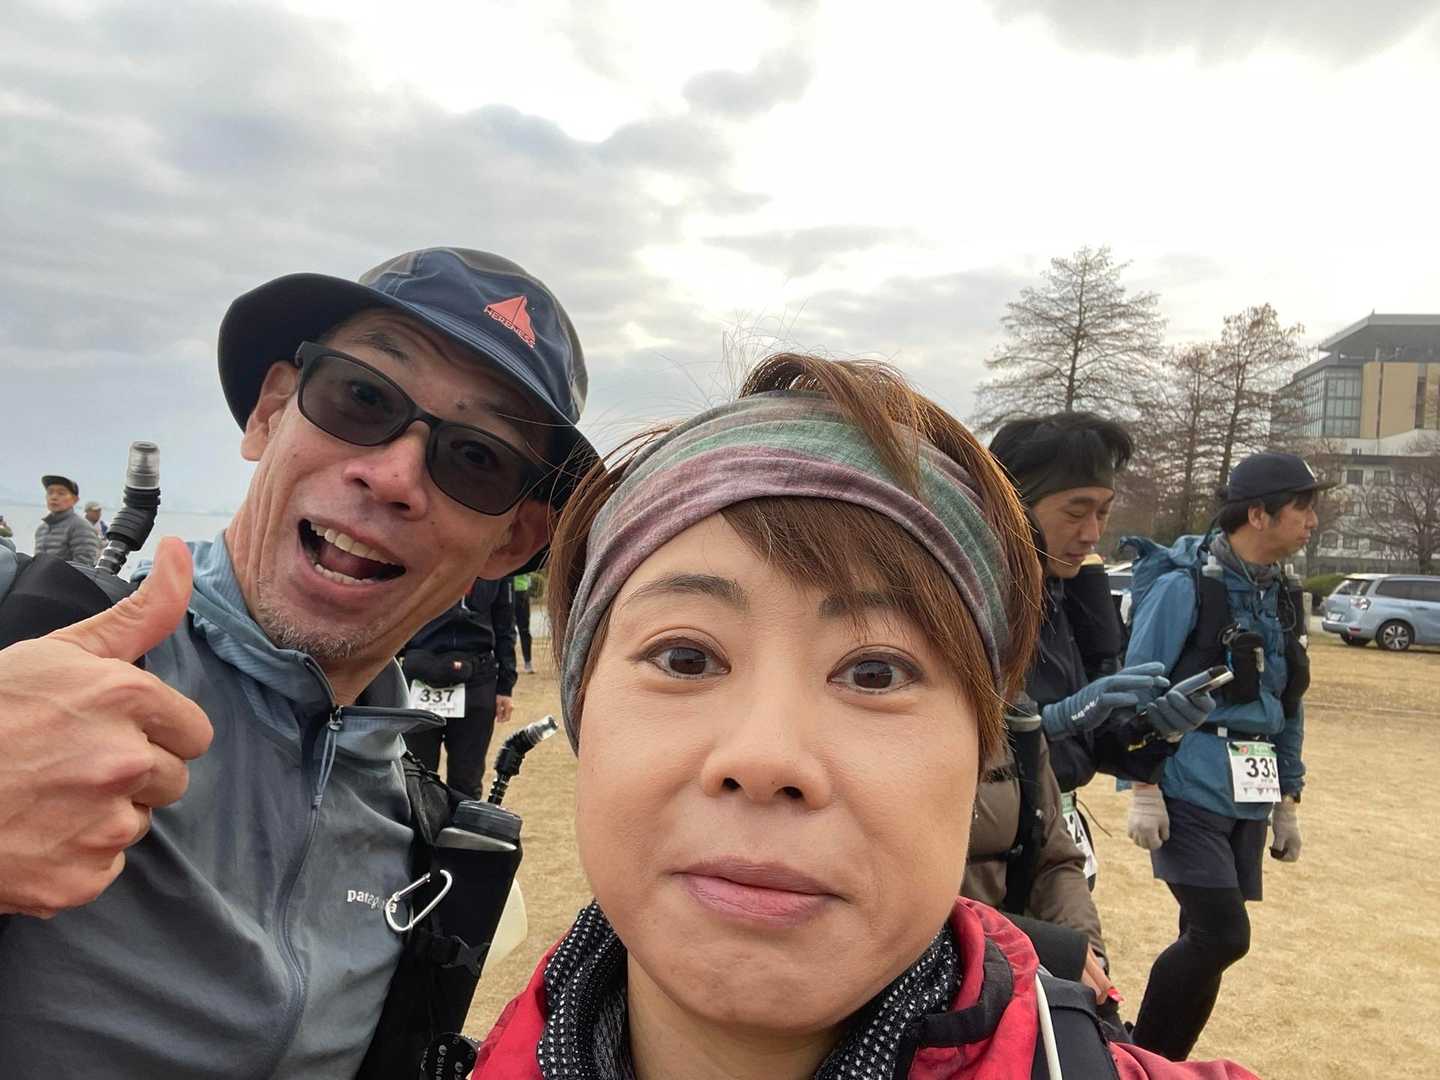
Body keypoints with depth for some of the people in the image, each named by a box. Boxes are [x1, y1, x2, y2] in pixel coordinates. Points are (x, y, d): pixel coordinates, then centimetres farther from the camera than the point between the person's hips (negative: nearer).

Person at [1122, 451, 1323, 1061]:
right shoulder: (1185, 585, -12)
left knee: (1206, 940, 11)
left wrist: (1288, 800, 17)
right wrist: (1142, 791, -15)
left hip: (1249, 802, 7)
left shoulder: (1283, 598, 11)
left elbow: (1288, 707, 18)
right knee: (1222, 935, -11)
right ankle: (1140, 1060, 9)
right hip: (1188, 796, -7)